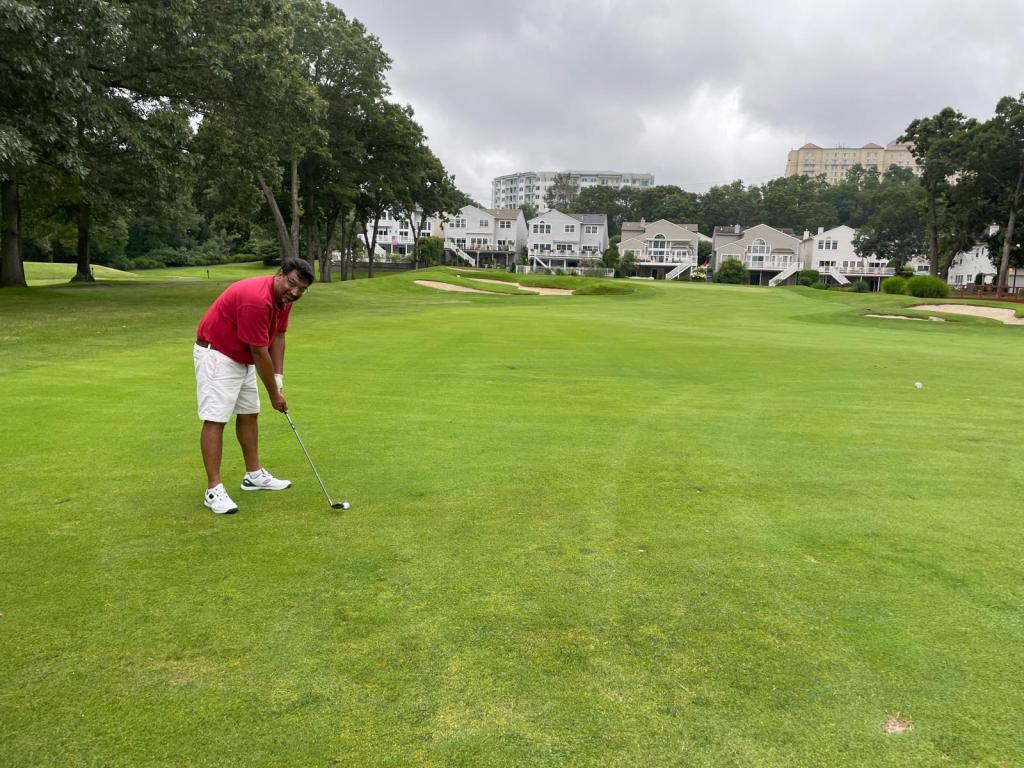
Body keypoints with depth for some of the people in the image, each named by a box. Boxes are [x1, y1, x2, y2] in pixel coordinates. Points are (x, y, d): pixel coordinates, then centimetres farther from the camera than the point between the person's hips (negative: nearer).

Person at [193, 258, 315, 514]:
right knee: (215, 420, -10)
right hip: (216, 355, -10)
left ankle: (254, 475, 24)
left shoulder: (284, 298, -3)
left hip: (242, 358, 10)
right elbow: (259, 353, -26)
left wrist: (278, 378, -4)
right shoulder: (256, 300, -32)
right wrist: (274, 394, -17)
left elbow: (277, 337, 4)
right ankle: (214, 489, -7)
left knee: (249, 414, 14)